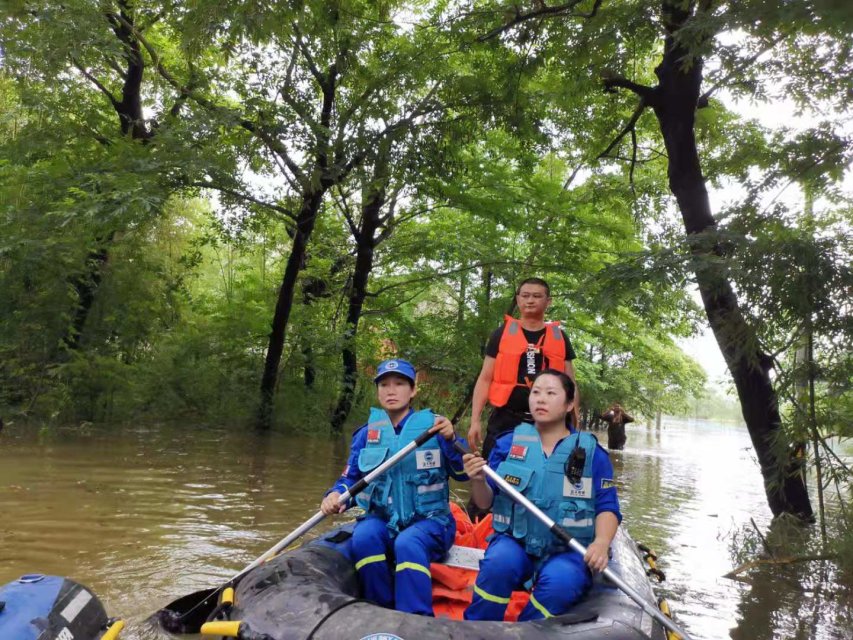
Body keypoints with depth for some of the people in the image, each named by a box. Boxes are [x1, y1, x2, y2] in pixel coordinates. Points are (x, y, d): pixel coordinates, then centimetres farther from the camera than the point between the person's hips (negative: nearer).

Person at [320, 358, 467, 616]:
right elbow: (351, 478, 10)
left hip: (429, 520, -3)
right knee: (364, 536, -29)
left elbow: (463, 473, -10)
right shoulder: (367, 433, 7)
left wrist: (450, 440, -27)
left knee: (408, 543, -34)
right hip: (382, 520, 3)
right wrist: (335, 495, -12)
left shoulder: (433, 426, -3)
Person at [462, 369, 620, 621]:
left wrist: (601, 542, -20)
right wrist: (478, 481, -17)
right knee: (498, 565, -31)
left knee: (560, 583, -32)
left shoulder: (592, 452, 3)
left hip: (568, 550, -1)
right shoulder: (509, 443, 6)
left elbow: (607, 507, 1)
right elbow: (486, 502, 6)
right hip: (514, 541, 1)